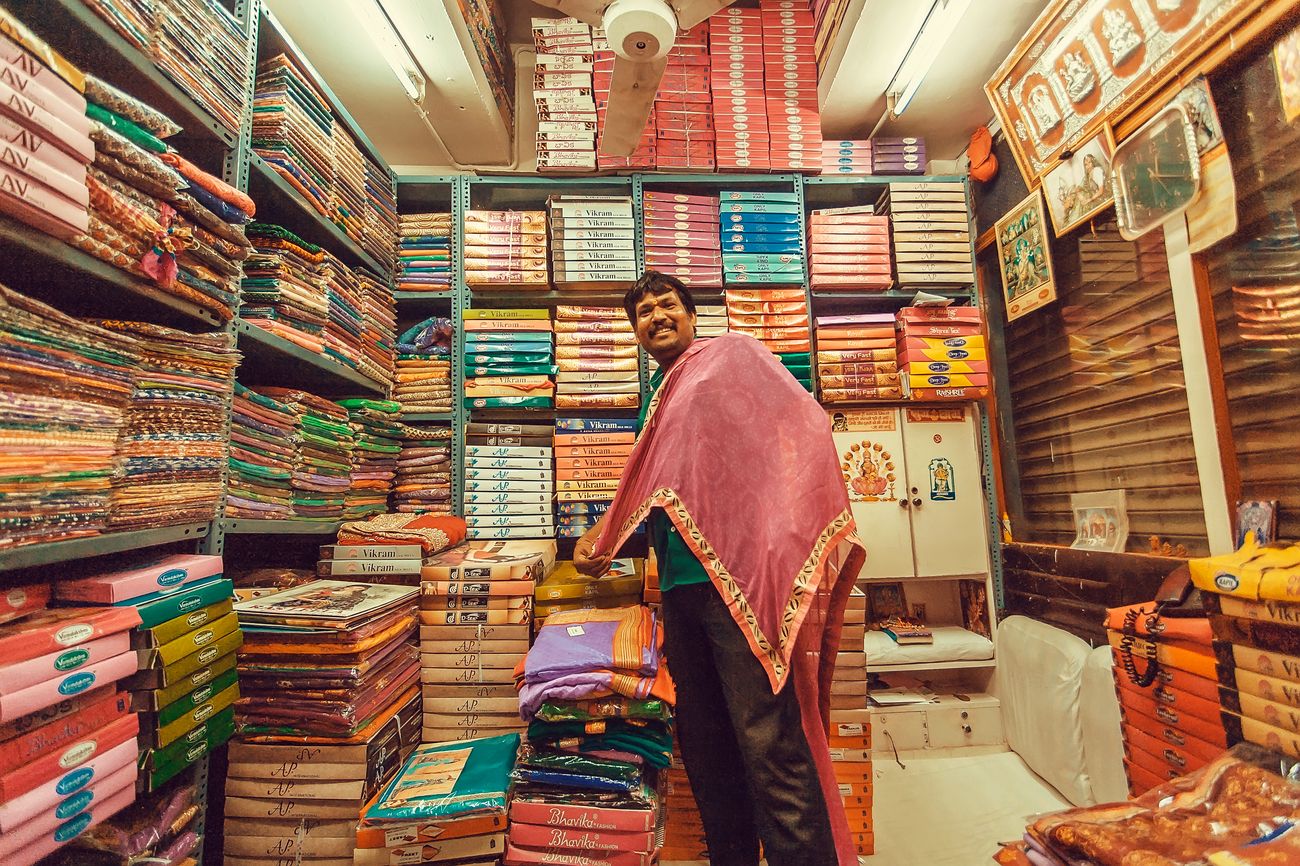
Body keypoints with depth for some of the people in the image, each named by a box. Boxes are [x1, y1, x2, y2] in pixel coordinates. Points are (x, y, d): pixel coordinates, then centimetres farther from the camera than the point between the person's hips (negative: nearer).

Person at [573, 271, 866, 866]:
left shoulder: (732, 355, 3)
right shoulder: (659, 399, 23)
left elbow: (805, 425, -9)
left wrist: (787, 542, -18)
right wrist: (601, 536, 26)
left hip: (738, 576, -7)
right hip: (680, 587, 8)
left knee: (768, 742, -6)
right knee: (703, 743, 14)